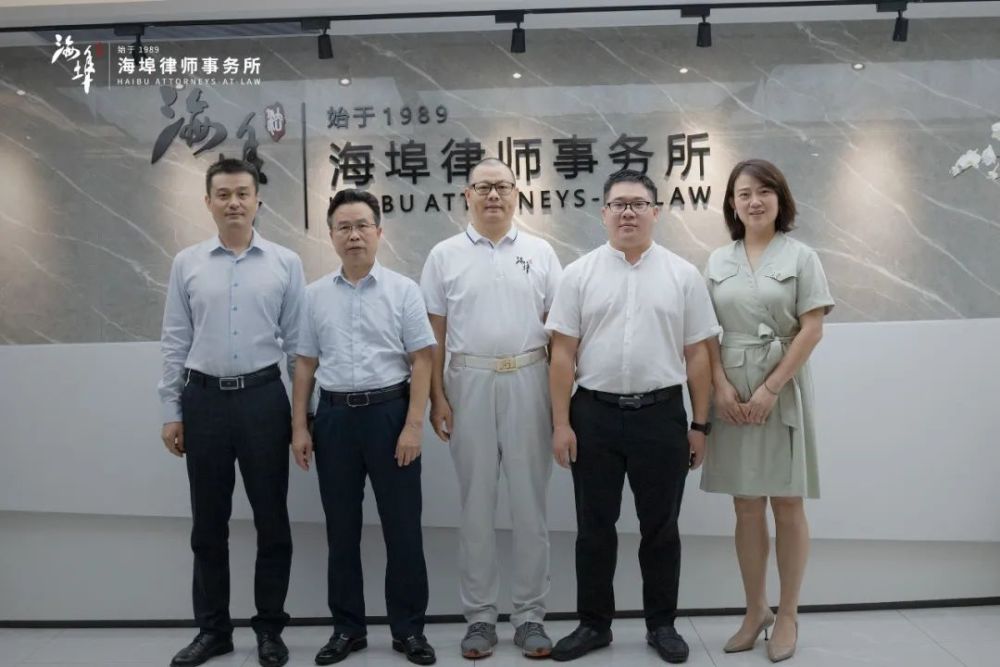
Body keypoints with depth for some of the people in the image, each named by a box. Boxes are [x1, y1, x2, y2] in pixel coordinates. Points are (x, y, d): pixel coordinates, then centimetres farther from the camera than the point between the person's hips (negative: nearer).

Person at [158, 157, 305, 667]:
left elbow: (297, 341, 2)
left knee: (271, 518, 6)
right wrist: (171, 410, 2)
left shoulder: (286, 263, 1)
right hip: (204, 399, 1)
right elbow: (175, 342, 6)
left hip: (263, 397, -1)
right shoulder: (187, 263, 5)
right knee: (208, 522, 11)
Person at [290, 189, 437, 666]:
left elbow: (421, 362, -5)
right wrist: (299, 428, 4)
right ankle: (347, 627, 23)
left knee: (402, 527, 3)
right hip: (334, 415, 3)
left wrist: (413, 425, -12)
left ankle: (408, 629, 17)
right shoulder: (315, 295, 7)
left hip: (389, 412, -2)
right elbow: (306, 365, 9)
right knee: (341, 529, 10)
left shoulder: (402, 290, -2)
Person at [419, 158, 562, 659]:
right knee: (476, 504, 7)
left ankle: (530, 615, 18)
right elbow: (434, 333, 4)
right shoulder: (445, 255, 5)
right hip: (469, 384, 0)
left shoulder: (540, 253, 6)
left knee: (529, 503, 6)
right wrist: (437, 397, -2)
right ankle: (479, 616, 19)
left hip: (528, 383, 0)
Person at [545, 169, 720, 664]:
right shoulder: (579, 274, 1)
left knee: (660, 528, 10)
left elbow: (697, 355, 3)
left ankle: (662, 624, 26)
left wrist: (699, 425, 1)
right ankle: (593, 624, 24)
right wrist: (561, 423, -5)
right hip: (594, 415, 0)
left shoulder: (683, 275, 2)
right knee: (594, 527, 10)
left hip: (662, 415, 0)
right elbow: (563, 354, 0)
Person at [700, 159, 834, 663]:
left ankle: (788, 615, 15)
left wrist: (771, 388, -14)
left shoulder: (800, 256, 0)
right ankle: (755, 610, 20)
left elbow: (812, 329, -7)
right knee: (746, 507, 8)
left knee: (787, 505, 3)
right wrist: (722, 387, -8)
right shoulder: (718, 261, 9)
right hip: (731, 392, 3)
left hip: (783, 389, -3)